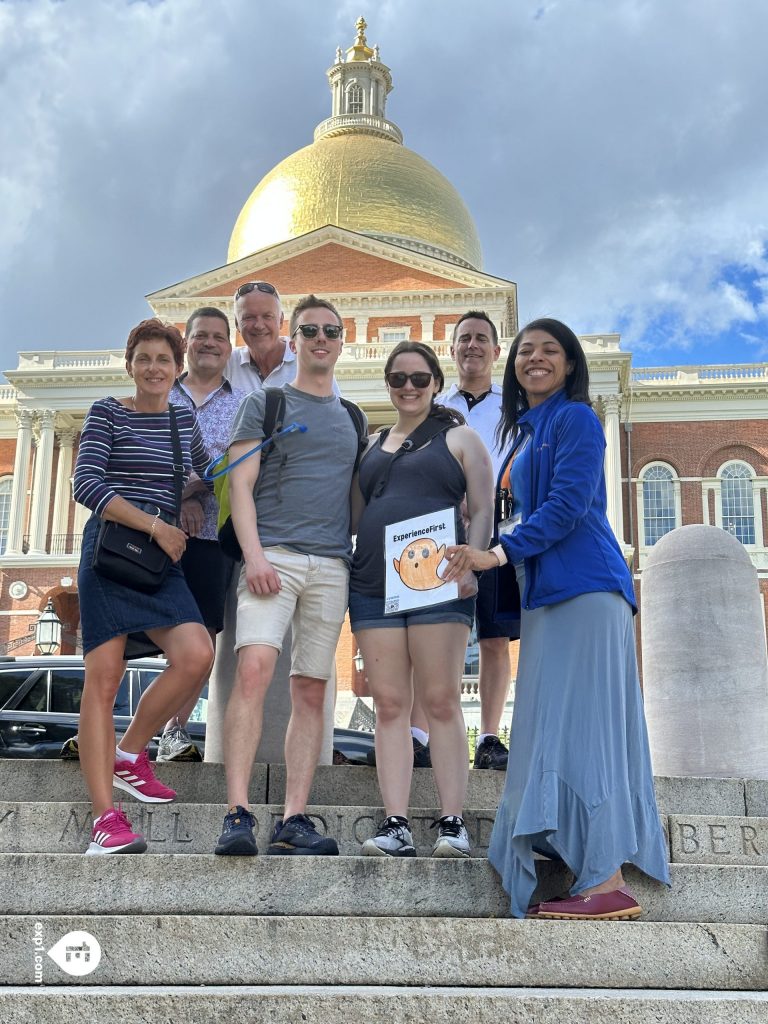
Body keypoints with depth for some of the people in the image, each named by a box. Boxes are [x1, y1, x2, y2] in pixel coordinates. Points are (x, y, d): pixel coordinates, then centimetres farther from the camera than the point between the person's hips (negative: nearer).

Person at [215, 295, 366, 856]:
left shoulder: (351, 418, 21)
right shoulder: (264, 403, 9)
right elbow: (241, 484, 0)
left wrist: (362, 556, 10)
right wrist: (254, 554, -13)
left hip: (332, 566, 4)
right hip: (274, 554, -4)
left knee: (311, 692, 1)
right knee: (254, 669, -21)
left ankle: (295, 819, 3)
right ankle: (238, 814, -21)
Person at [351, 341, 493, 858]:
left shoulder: (459, 437, 10)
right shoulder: (373, 445, 22)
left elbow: (483, 509, 2)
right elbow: (356, 513, 25)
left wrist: (469, 564, -13)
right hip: (374, 584, 4)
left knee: (441, 702, -6)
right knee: (390, 704, 0)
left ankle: (453, 823, -3)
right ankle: (396, 825, 1)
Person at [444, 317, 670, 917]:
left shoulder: (576, 418, -3)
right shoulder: (526, 431, 23)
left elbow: (569, 503, -15)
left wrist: (502, 553, -19)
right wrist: (475, 542, 14)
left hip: (583, 588, -9)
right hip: (546, 594, 9)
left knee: (582, 723, -12)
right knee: (557, 727, 6)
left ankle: (608, 883, -10)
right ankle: (591, 874, 10)